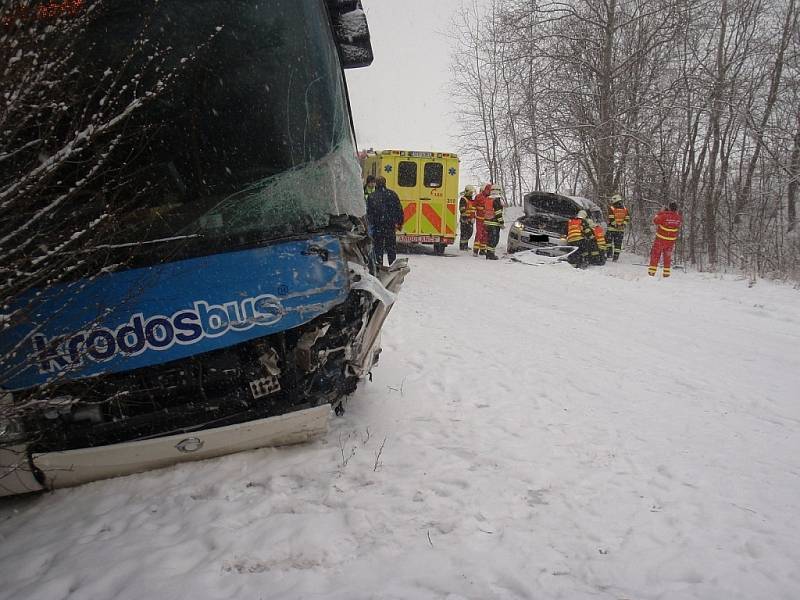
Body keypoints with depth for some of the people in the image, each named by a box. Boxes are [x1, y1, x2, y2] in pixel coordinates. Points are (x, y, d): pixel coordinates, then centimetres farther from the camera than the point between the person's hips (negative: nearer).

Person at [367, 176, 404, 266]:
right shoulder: (392, 194, 2)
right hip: (390, 225, 2)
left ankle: (379, 264, 4)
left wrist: (370, 223, 4)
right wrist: (399, 222, 8)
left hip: (377, 225, -1)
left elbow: (368, 211, -3)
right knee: (391, 246, 10)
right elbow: (399, 209, 2)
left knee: (378, 246, 6)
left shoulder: (372, 196, -2)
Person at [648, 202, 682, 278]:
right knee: (668, 256, 16)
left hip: (660, 239, -3)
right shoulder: (678, 217, -9)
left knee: (655, 254, 7)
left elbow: (655, 221, -6)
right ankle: (666, 272, 17)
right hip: (671, 240, 3)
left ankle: (652, 271, 4)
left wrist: (661, 212, 3)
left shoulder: (664, 215, -21)